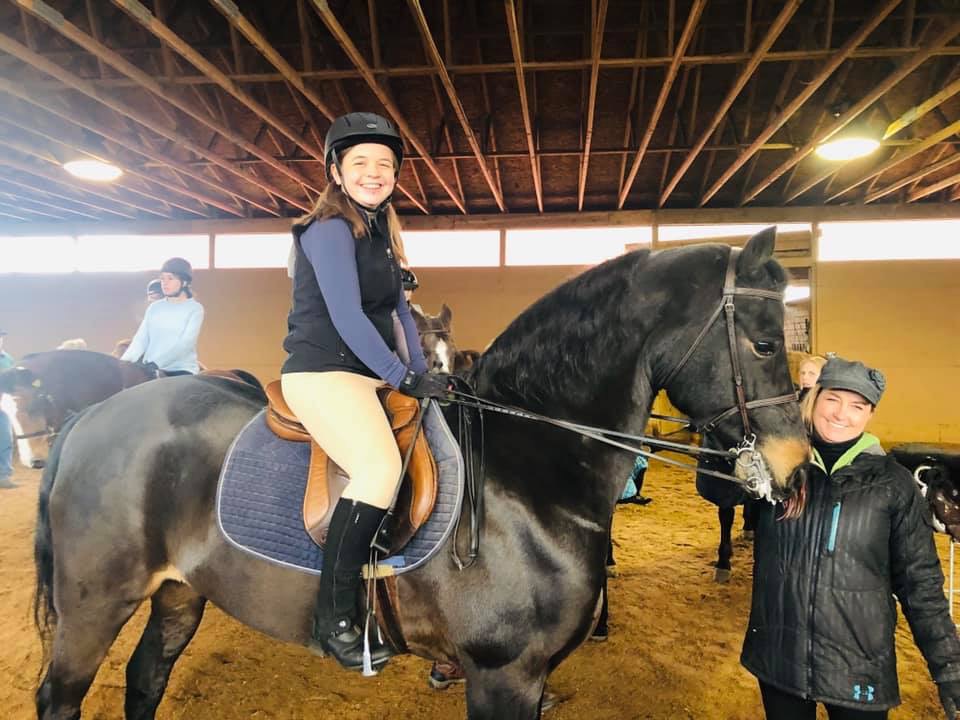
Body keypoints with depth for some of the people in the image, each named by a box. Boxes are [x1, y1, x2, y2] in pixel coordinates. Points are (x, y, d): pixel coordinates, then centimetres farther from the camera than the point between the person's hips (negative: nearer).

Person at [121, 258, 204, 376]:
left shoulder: (195, 309, -2)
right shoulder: (154, 307, 13)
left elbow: (185, 343, -13)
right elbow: (141, 339, 7)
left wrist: (156, 363, -24)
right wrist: (125, 361, -12)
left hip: (182, 370, -4)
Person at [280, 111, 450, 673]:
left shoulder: (380, 231, 17)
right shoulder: (330, 229, -10)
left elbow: (399, 310, 16)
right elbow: (347, 317, -19)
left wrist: (424, 375, 7)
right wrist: (405, 380, -18)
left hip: (366, 377, 10)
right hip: (323, 372, -10)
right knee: (381, 468, -28)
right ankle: (335, 618, -16)